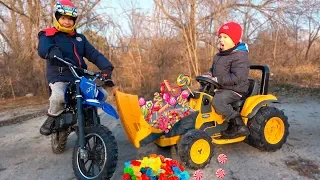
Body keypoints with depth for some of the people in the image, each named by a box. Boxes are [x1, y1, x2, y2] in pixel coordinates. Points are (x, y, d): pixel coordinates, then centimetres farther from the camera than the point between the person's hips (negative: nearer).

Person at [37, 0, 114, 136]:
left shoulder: (79, 38, 18)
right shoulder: (48, 35, 3)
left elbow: (93, 53, 5)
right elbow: (43, 48, -20)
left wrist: (106, 67, -12)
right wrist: (52, 51, -45)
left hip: (80, 78, 5)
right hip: (59, 78, -5)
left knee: (102, 94, -7)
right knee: (58, 96, -35)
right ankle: (52, 118, -2)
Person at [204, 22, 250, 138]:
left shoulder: (239, 56, -17)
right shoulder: (219, 55, 12)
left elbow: (237, 78, -26)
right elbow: (214, 69, 25)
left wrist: (217, 80, -27)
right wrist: (209, 75, 2)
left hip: (234, 90, -9)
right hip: (220, 88, 10)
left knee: (218, 101, -33)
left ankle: (239, 126, -19)